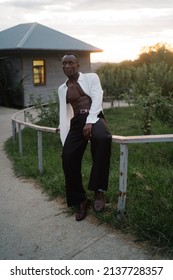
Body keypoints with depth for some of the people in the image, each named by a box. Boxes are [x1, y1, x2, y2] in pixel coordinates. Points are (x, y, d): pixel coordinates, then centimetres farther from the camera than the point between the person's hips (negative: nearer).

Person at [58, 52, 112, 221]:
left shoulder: (91, 77, 10)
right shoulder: (62, 89, 22)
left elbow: (97, 100, -3)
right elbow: (64, 112, 21)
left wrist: (90, 121, -19)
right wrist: (65, 137, 13)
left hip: (94, 118, -4)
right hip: (76, 122, 4)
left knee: (102, 138, -39)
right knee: (68, 159, -18)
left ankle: (98, 190, -29)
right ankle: (80, 200, 2)